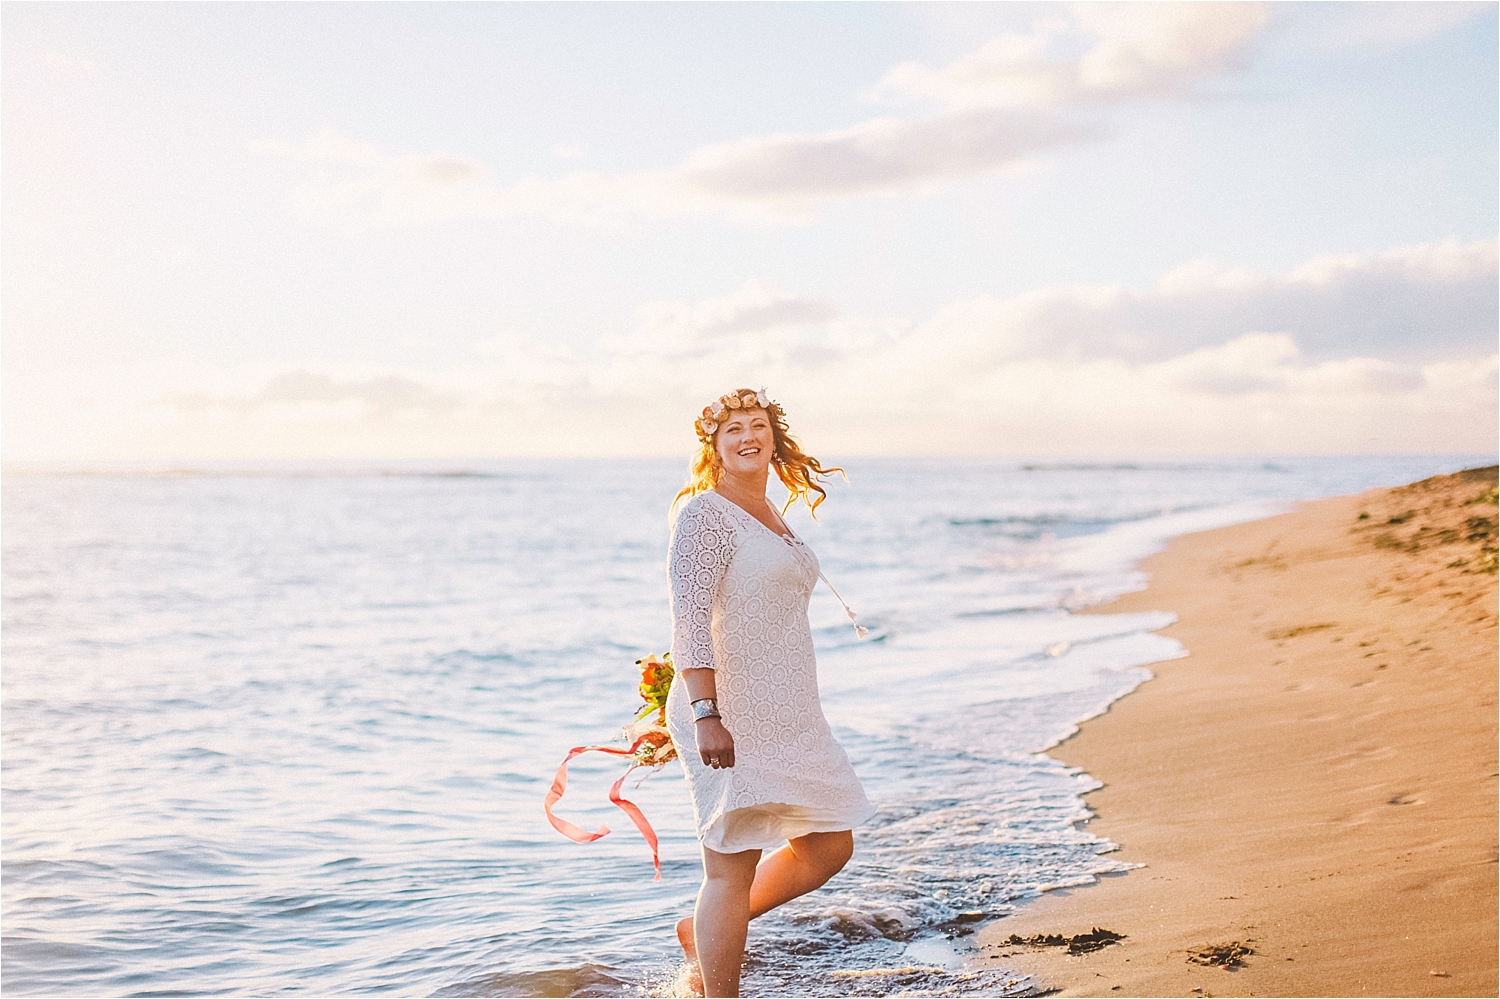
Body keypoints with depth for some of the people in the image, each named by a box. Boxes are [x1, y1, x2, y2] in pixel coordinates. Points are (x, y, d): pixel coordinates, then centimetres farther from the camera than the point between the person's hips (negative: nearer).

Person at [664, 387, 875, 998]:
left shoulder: (771, 517, 16)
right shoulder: (707, 513, -11)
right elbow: (689, 621, -20)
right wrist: (705, 715, -29)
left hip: (788, 718, 9)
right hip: (731, 722, -9)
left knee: (830, 845, 14)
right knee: (733, 867, -3)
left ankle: (704, 932, 26)